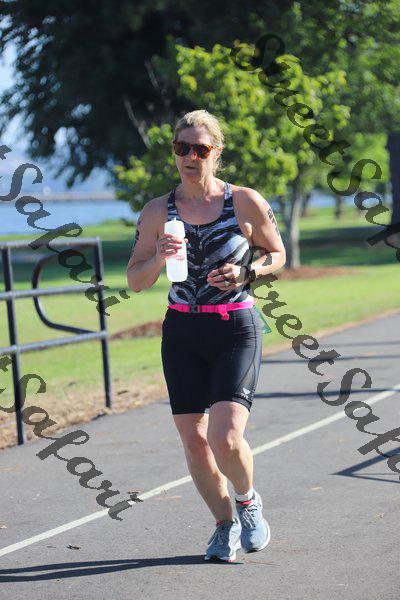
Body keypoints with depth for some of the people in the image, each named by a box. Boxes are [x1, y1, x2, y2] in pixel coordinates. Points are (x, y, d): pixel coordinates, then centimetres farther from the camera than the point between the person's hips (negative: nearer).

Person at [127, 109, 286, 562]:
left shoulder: (246, 203, -4)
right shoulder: (157, 212, 1)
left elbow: (277, 254, 9)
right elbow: (135, 280, 2)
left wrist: (246, 273, -11)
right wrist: (159, 257, -18)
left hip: (237, 330, -3)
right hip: (181, 333, 3)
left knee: (226, 439, -16)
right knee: (194, 442, 3)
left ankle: (249, 502, 16)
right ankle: (225, 524, 26)